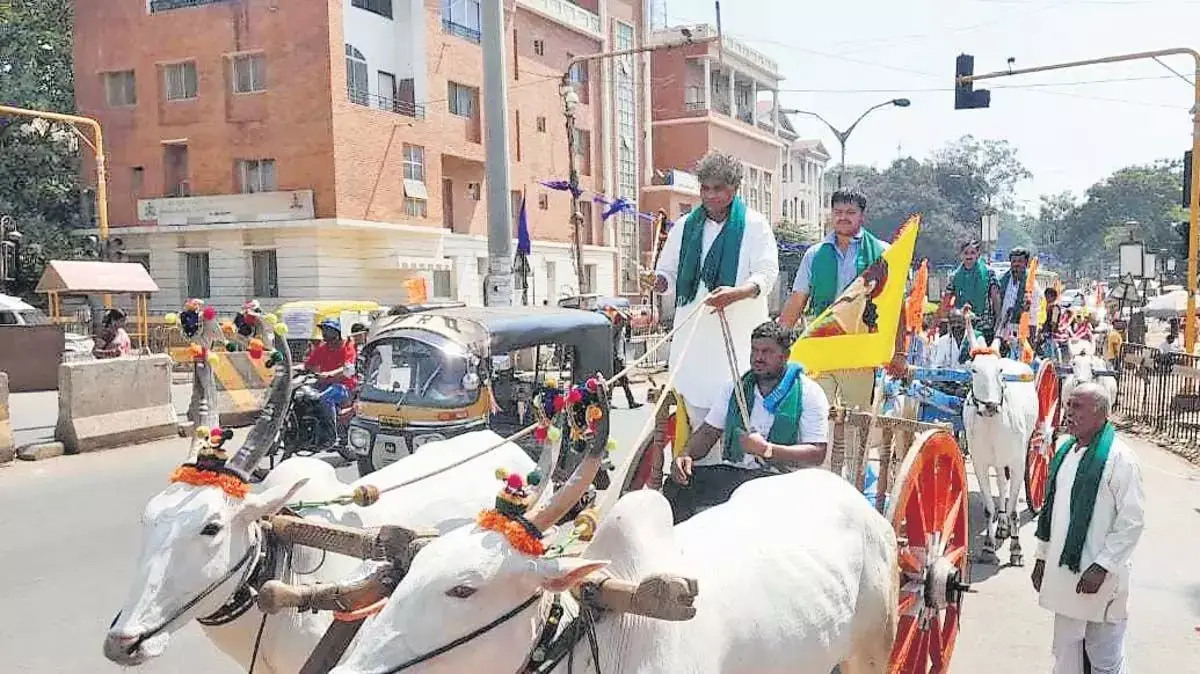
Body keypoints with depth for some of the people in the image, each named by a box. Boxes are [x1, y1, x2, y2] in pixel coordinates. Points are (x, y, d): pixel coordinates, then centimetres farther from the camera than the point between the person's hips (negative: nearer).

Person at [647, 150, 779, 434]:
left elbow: (767, 273, -7)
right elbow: (669, 273, 17)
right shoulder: (684, 227, 14)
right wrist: (658, 281, -8)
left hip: (739, 336, -3)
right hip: (691, 335, 4)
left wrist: (737, 293, -27)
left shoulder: (754, 225, 2)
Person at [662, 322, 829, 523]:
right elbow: (708, 432, 15)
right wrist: (687, 455, -6)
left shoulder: (809, 393, -1)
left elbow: (817, 454, -8)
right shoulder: (735, 387, 14)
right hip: (733, 471, 5)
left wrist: (767, 450, -20)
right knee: (678, 482, -20)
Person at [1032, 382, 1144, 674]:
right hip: (1063, 572, 7)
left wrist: (1102, 567, -17)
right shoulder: (1065, 452, 9)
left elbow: (1131, 522, -14)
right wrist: (1043, 557, 16)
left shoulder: (1119, 458, -12)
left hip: (1098, 576, -7)